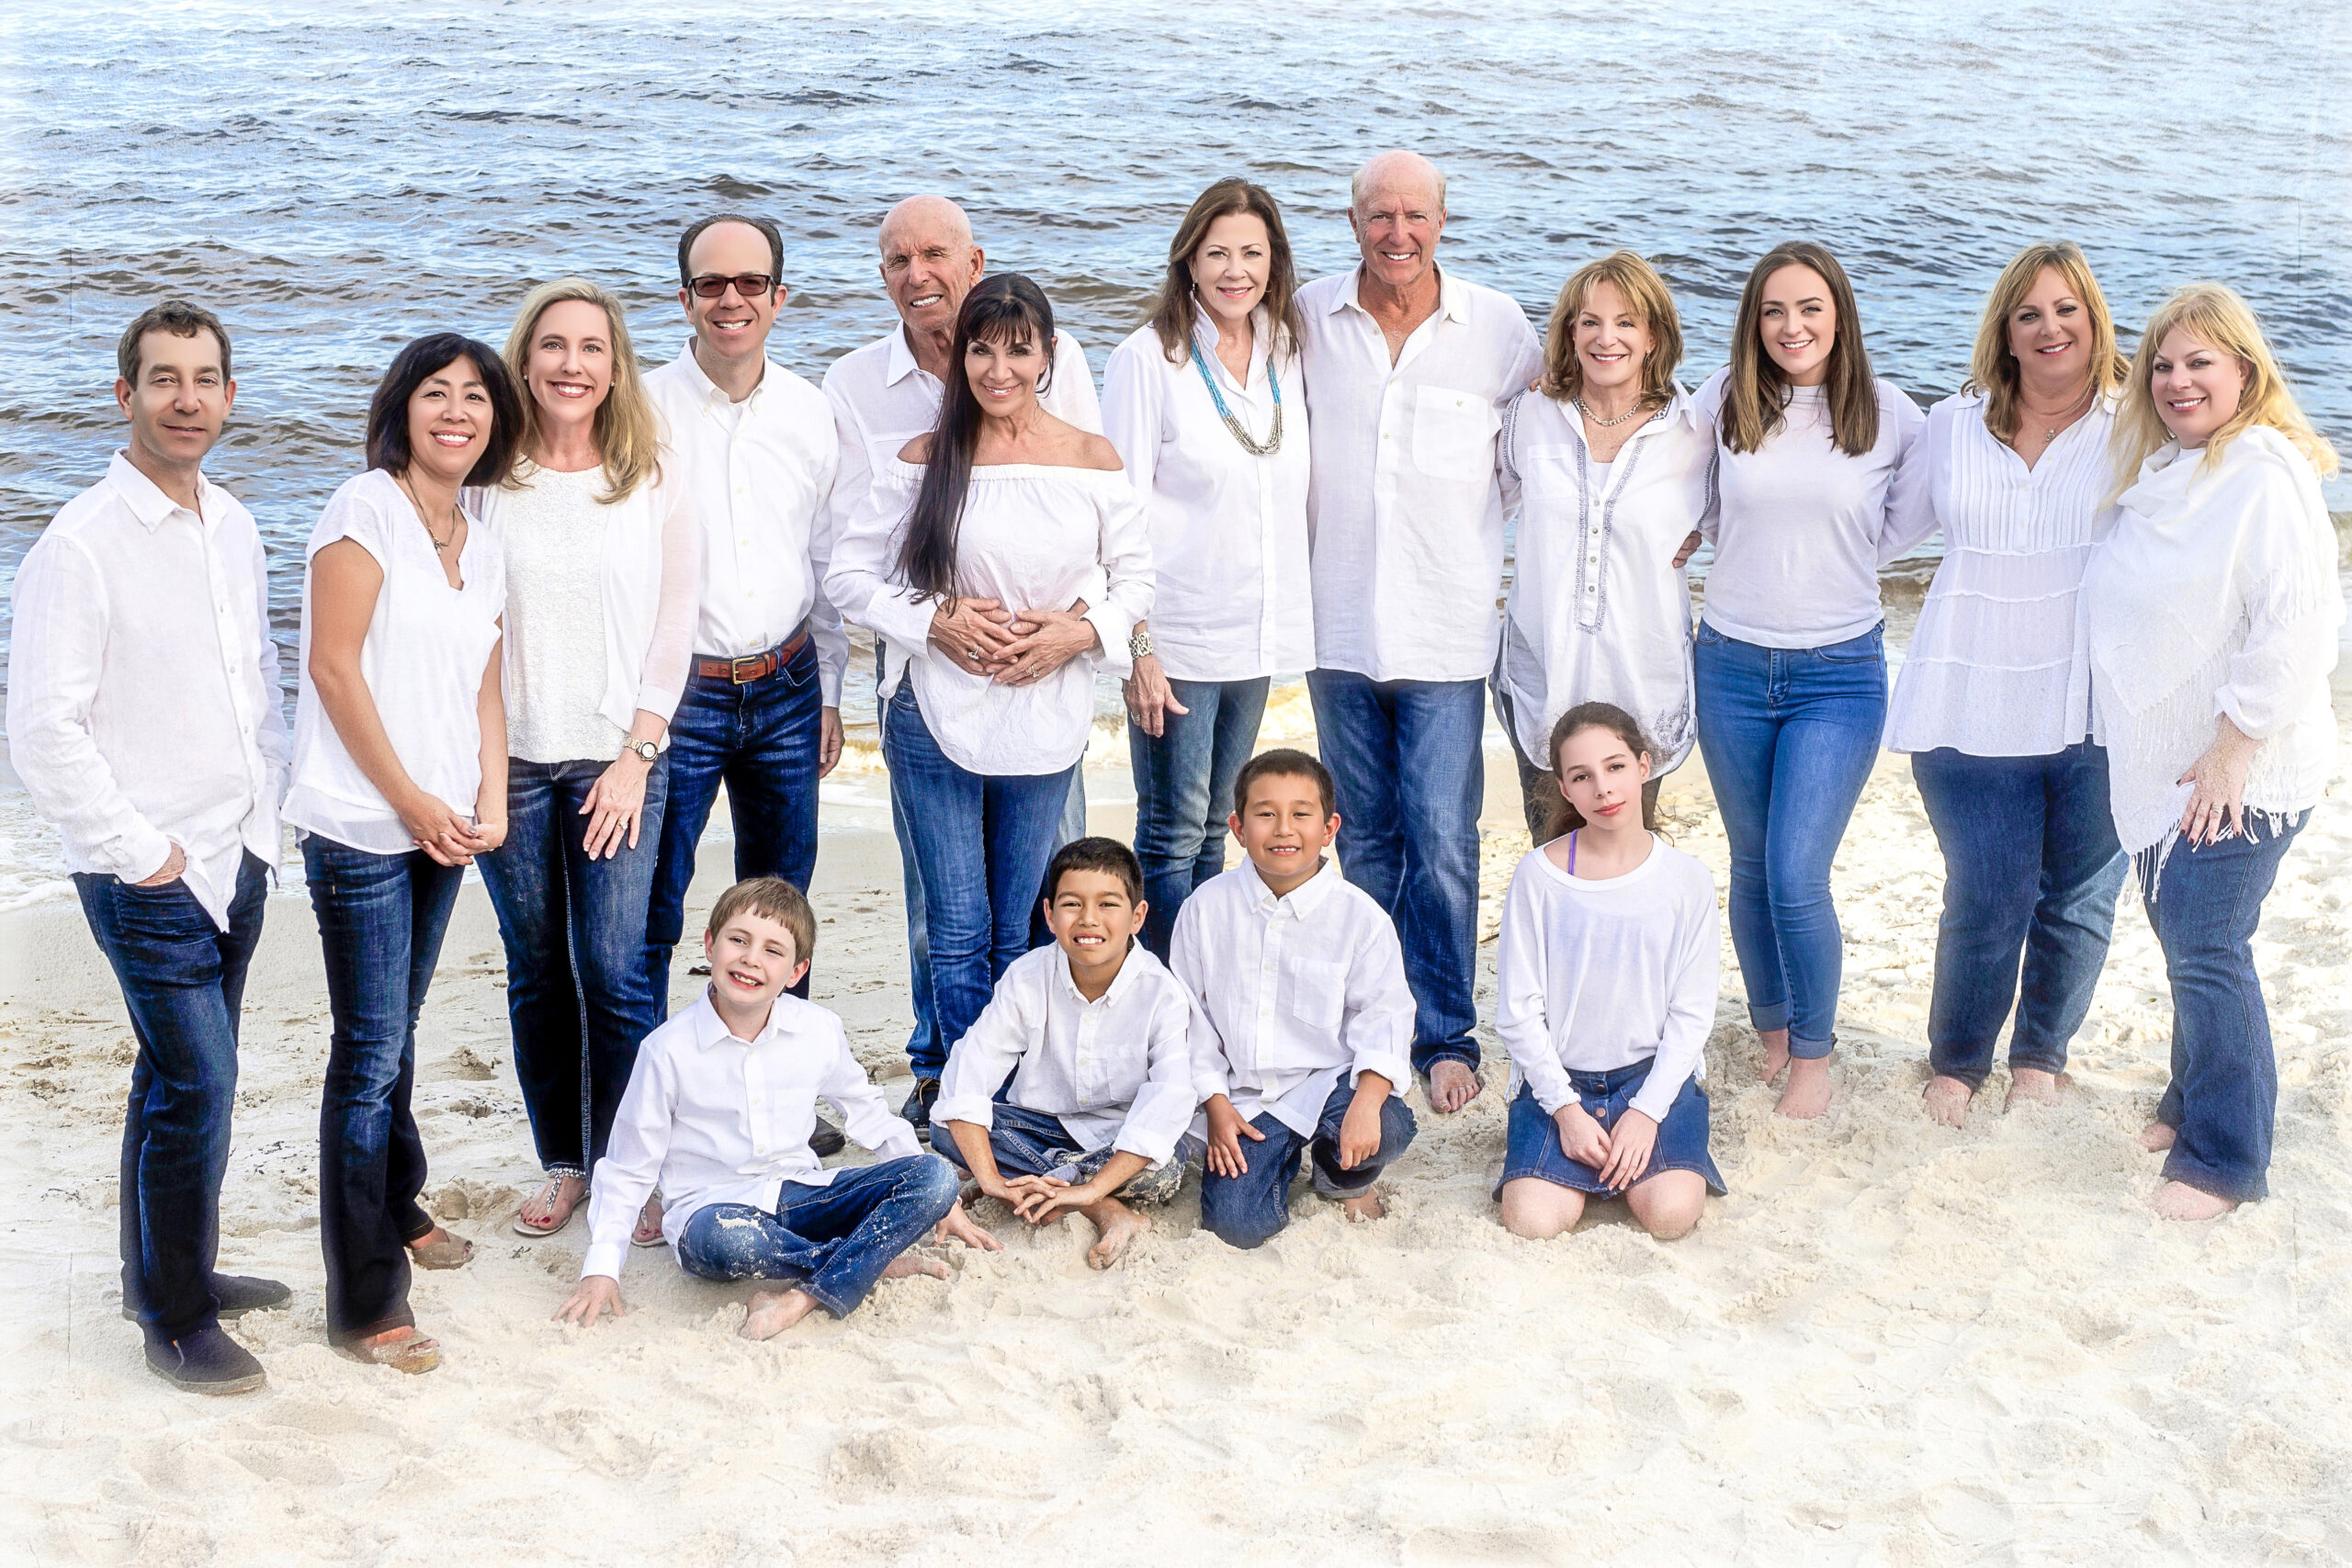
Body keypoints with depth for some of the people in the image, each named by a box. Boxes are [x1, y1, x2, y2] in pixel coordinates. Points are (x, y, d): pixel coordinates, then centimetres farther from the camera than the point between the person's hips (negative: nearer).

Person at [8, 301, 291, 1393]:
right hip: (149, 877, -7)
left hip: (236, 855, 7)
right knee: (197, 1083, -6)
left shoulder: (232, 527, 8)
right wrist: (136, 848, -15)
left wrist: (265, 804, 13)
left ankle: (171, 1270, 32)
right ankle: (175, 1322, 8)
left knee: (183, 1076, 17)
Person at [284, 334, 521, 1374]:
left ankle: (395, 1208, 39)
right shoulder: (367, 509, -9)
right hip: (361, 825, -7)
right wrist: (413, 802, -11)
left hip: (440, 825, 7)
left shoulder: (481, 545, 13)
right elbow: (334, 667, -13)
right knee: (370, 1052, -5)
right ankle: (364, 1304, 1)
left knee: (397, 1032, 19)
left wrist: (489, 804, 0)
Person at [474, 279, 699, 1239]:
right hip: (509, 757, 1)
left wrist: (636, 754, -5)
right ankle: (562, 1166, 22)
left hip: (617, 758, -1)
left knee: (614, 972, -6)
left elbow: (673, 628, 1)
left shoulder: (655, 480, 1)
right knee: (536, 973, 9)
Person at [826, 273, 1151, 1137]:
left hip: (1047, 719, 1)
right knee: (957, 932, 1)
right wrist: (936, 621, -14)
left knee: (1020, 934, 9)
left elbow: (1136, 579, 8)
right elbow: (849, 573, 0)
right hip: (935, 716, -1)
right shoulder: (924, 459, -1)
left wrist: (1079, 630, -11)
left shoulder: (1092, 461, 2)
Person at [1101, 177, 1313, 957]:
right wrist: (1136, 645, -16)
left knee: (1215, 830, 14)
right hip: (1177, 636, -6)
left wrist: (1291, 620, 11)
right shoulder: (1148, 359, -9)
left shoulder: (1284, 350, 7)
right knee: (1173, 834, -1)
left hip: (1257, 632, 6)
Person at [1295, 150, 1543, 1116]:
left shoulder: (1497, 328, -2)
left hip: (1448, 630, -2)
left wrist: (1495, 536, 3)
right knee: (1363, 841, 12)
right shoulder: (1309, 319, 1)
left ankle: (1445, 1034, 10)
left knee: (1441, 846, -4)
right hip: (1340, 627, 2)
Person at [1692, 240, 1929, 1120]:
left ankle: (1814, 1050, 12)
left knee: (1797, 878, -9)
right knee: (1751, 868, 13)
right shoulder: (1723, 403, 0)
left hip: (1839, 674, -2)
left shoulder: (1891, 417, -4)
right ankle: (1771, 1030, 32)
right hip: (1731, 662, 2)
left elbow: (1903, 525, 8)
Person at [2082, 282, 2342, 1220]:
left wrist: (2233, 748, -21)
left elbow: (2297, 625, -23)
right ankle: (2194, 1106, 33)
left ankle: (2226, 1160, 5)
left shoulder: (2266, 476, -17)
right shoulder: (2160, 475, 11)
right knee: (2184, 935, 17)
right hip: (2162, 765, 8)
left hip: (2237, 774, -8)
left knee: (2205, 951, -6)